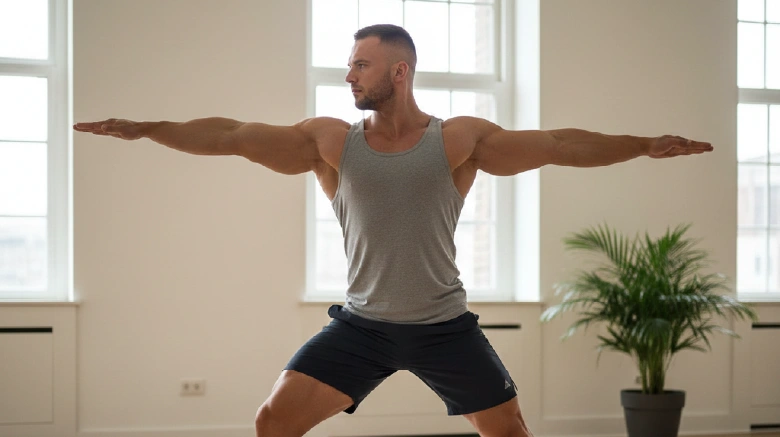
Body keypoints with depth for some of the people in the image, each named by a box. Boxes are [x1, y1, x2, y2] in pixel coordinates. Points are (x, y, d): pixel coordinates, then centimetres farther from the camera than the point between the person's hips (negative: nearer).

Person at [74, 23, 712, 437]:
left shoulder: (460, 140, -5)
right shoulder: (331, 141, -2)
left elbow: (557, 145, -9)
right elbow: (237, 136, -6)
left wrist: (644, 145, -15)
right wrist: (143, 129, -11)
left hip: (444, 325, -1)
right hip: (361, 324, 1)